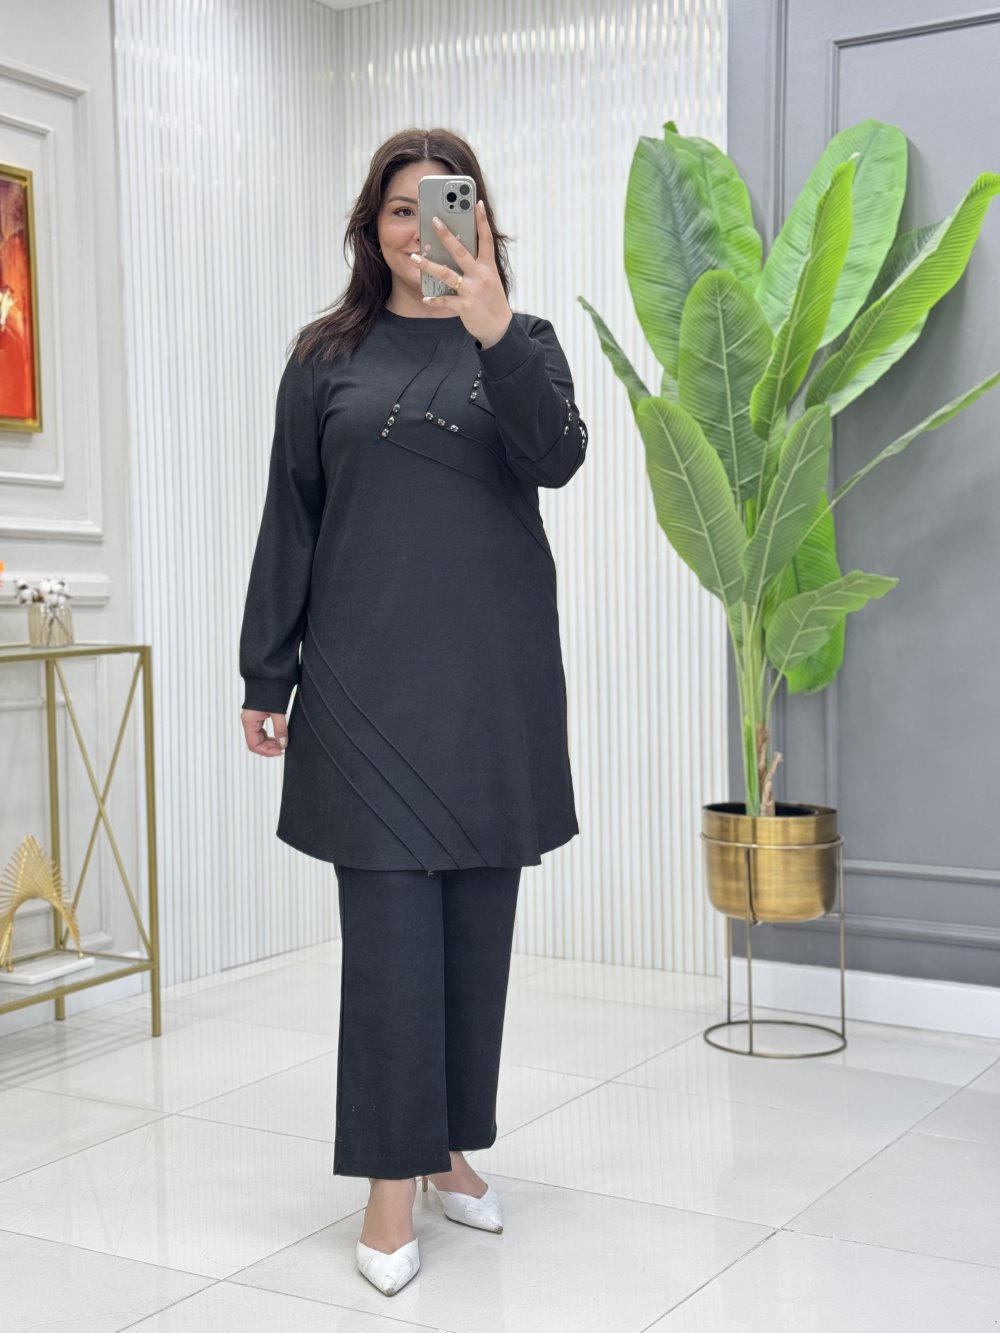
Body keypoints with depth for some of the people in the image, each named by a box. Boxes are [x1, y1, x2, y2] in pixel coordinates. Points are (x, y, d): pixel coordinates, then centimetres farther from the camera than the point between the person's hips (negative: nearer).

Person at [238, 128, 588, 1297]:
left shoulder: (522, 342, 8)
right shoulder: (328, 357, 8)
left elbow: (557, 458, -12)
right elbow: (288, 522, 7)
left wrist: (494, 330, -26)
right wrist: (266, 675, 2)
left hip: (495, 676, 1)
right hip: (370, 678, -1)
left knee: (477, 918, 8)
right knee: (390, 923, -3)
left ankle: (451, 1145, 24)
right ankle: (392, 1183, 5)